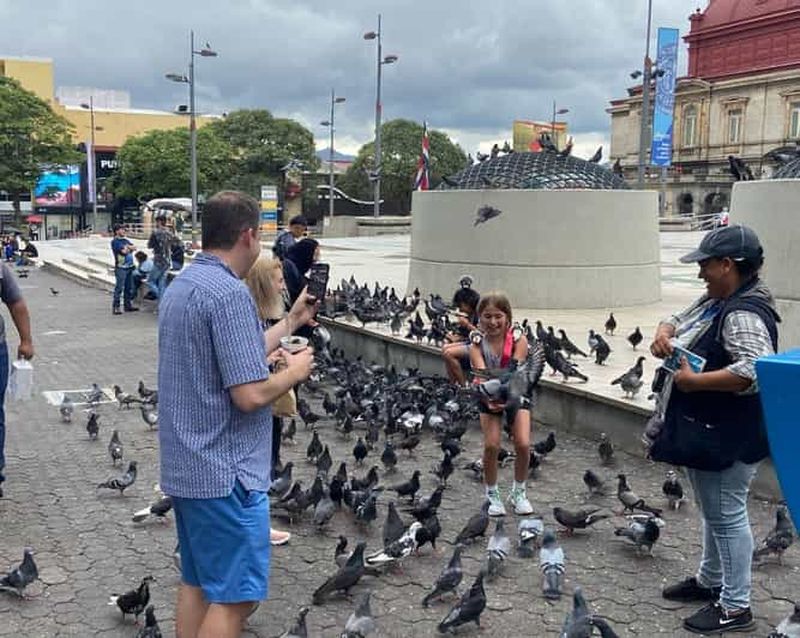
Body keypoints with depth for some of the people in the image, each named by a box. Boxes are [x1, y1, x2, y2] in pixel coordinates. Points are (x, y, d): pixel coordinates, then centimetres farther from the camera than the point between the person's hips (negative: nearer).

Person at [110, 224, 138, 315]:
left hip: (129, 266, 8)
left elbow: (134, 247, 6)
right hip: (121, 267, -8)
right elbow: (124, 251, -17)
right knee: (119, 288, -8)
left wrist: (127, 247, -9)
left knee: (129, 287, 13)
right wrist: (128, 248, 2)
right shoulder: (115, 241, -7)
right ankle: (115, 307, -5)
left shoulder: (126, 240, 17)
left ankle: (128, 305, 23)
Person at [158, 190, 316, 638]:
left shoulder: (181, 286, 11)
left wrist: (291, 322, 23)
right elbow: (250, 394, -24)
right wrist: (295, 371, -6)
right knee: (233, 597, -1)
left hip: (185, 466, 10)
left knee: (197, 583, 17)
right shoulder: (230, 293, -20)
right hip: (226, 472, -10)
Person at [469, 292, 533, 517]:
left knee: (523, 444, -12)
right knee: (491, 445, -13)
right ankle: (492, 495, 9)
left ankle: (518, 492, 13)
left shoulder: (518, 340, -19)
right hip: (488, 397, 0)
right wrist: (489, 400, -49)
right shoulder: (477, 342, -17)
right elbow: (481, 374, -30)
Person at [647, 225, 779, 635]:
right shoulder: (714, 301, 8)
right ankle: (710, 580, 40)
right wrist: (664, 335, -4)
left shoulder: (744, 316, -23)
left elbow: (755, 370, -36)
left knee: (726, 515, 1)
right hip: (705, 432, 10)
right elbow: (677, 320, 20)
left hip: (727, 437, -10)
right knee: (712, 511, 23)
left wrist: (694, 380, -29)